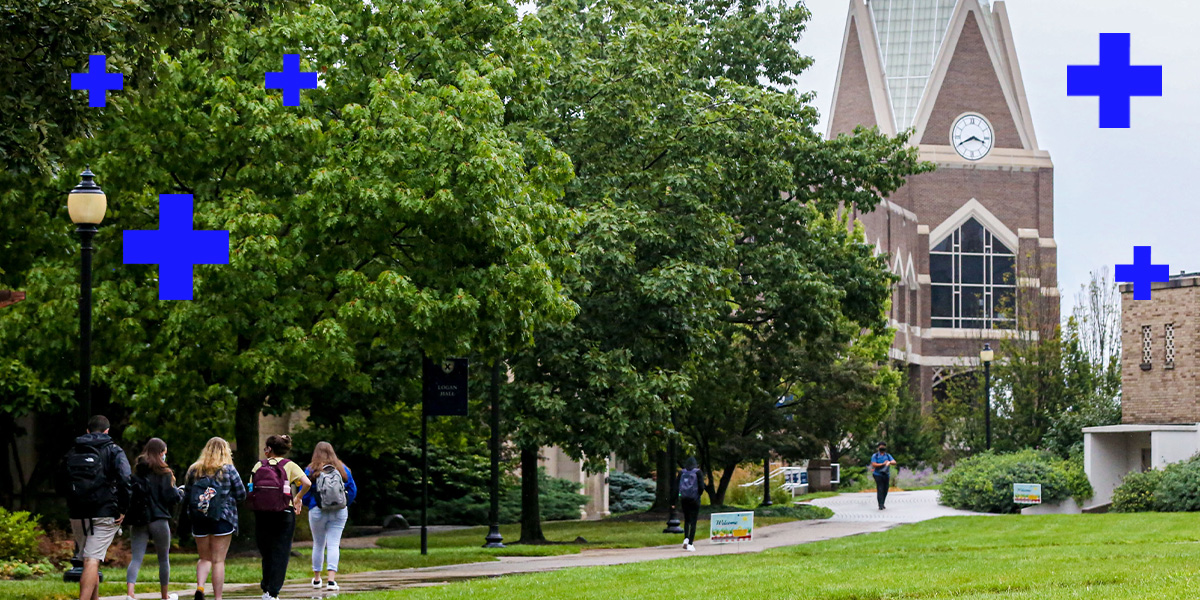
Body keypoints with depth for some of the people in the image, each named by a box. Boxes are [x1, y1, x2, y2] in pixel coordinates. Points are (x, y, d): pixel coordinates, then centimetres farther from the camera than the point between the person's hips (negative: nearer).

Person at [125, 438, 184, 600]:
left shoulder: (137, 471, 7)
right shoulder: (163, 473, -7)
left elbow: (130, 494, 8)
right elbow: (170, 497, -9)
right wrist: (180, 493, 10)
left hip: (139, 520, 3)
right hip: (158, 519, -3)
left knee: (136, 558, -2)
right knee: (164, 559, 14)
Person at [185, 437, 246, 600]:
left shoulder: (194, 470, 5)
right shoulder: (228, 469, -3)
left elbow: (186, 495, 9)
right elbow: (241, 495, 1)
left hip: (199, 520, 3)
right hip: (222, 519, -3)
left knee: (205, 558, 15)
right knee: (218, 560, 2)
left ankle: (199, 586, -9)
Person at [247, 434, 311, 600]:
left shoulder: (258, 466, 6)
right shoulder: (289, 466, 1)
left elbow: (250, 491, 1)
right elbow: (306, 483, -13)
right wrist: (298, 498, 3)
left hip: (261, 515, 2)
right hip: (284, 514, -2)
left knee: (266, 553, 14)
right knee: (280, 554, 2)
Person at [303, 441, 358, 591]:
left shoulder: (310, 470, -3)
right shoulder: (342, 469, 4)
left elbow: (304, 493, -3)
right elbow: (353, 490, 6)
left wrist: (310, 504, 15)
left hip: (317, 512, -1)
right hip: (340, 512, 1)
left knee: (318, 545, 13)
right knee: (334, 544, -2)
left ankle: (317, 579, 23)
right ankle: (331, 579, -16)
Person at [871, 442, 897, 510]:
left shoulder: (888, 456, 11)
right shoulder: (875, 456, 2)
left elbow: (894, 462, -3)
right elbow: (874, 464, -11)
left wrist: (889, 462, -26)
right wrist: (883, 464, -16)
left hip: (886, 475, 4)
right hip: (878, 475, -4)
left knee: (885, 490, 4)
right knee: (880, 490, -13)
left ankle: (882, 504, 20)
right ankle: (880, 505, -14)